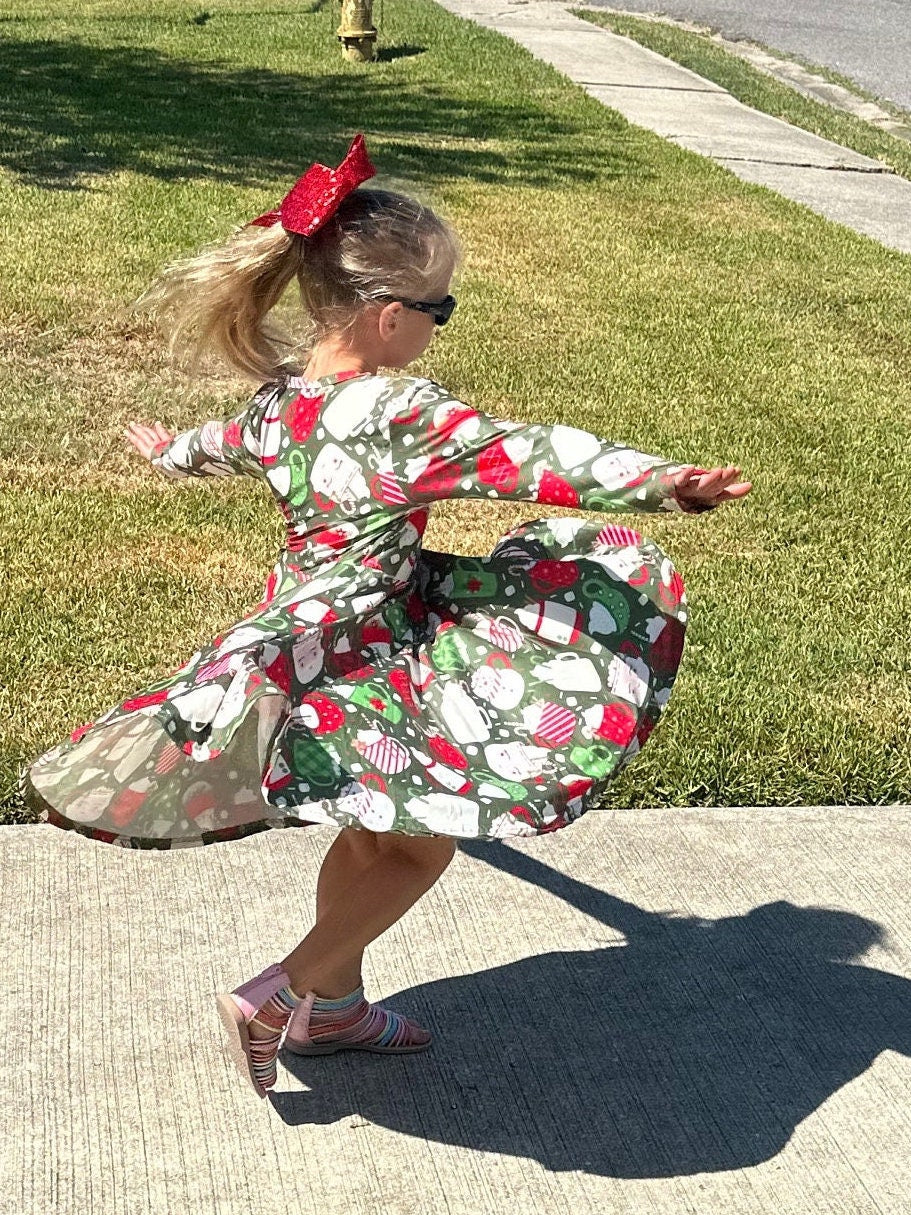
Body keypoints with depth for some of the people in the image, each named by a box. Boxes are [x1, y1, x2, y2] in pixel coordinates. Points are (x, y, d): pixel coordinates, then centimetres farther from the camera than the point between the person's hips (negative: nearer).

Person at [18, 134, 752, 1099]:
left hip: (293, 640, 9)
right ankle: (276, 998, 11)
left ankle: (335, 1004, 38)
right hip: (362, 663, -9)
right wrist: (659, 481, -40)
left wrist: (168, 451, 49)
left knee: (381, 832, 23)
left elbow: (226, 443, 25)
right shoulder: (403, 410, -21)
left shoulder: (278, 399, 3)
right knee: (422, 839, 5)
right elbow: (523, 457, -33)